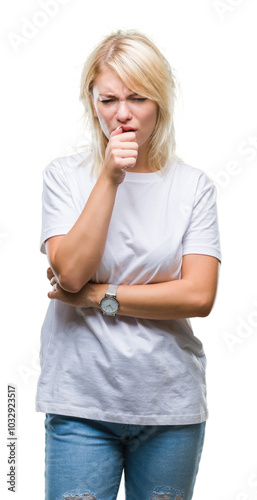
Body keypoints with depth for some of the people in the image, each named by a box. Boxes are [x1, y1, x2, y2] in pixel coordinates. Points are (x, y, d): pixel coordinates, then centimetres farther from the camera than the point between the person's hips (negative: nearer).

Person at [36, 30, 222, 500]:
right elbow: (70, 272, -12)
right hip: (81, 401, -1)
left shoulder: (193, 185, 1)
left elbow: (199, 296, -8)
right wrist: (110, 178, -15)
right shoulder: (64, 175, 0)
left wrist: (97, 296, -10)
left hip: (171, 405, 1)